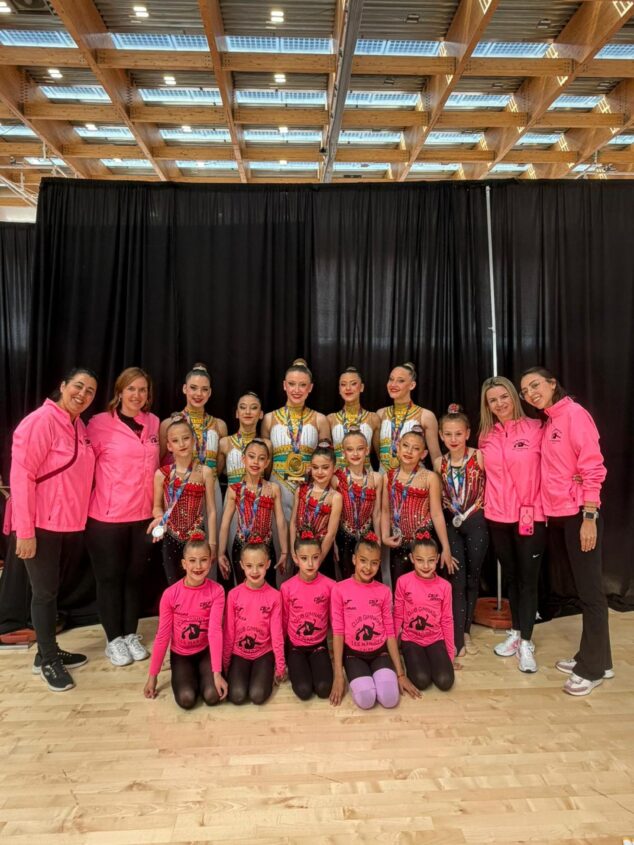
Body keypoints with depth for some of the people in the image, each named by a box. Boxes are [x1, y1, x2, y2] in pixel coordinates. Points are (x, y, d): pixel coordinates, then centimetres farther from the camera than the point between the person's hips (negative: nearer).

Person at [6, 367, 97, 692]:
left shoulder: (80, 426, 8)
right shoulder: (41, 421, -17)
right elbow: (21, 475, -20)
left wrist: (79, 517, 11)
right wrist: (24, 530, -22)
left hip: (70, 524, 8)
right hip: (41, 525, -7)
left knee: (52, 590, 19)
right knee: (45, 592, 6)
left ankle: (48, 652, 34)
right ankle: (48, 660, 23)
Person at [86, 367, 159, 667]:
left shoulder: (153, 423, 5)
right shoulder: (100, 423, -10)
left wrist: (158, 507, 13)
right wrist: (92, 501, -7)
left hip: (143, 515, 4)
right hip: (107, 516, -4)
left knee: (135, 575, 14)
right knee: (110, 577, 9)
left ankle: (131, 634, 30)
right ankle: (113, 639, 25)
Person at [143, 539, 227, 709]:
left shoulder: (216, 591, -17)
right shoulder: (170, 594, -17)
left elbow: (215, 631, -21)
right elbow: (162, 635, -9)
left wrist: (217, 673, -28)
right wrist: (152, 676, -4)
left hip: (205, 651, 0)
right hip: (180, 654, 0)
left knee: (213, 696, -21)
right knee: (186, 699, -22)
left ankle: (199, 675, 13)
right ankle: (187, 677, 14)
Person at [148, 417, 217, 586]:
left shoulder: (205, 472, -7)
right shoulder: (161, 474, -5)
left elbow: (211, 510, -5)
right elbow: (157, 506, 6)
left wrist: (212, 543, -7)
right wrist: (160, 517, -16)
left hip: (196, 538, -1)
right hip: (170, 539, 1)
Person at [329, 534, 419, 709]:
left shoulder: (384, 591, 0)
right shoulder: (339, 590, -9)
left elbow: (390, 632, 2)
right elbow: (338, 632, -7)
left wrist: (401, 673, 0)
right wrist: (338, 675, -10)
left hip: (380, 652, 2)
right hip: (353, 654, -2)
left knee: (390, 698, -22)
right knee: (366, 699, -26)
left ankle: (374, 676, 9)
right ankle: (360, 679, 7)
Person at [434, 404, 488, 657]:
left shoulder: (479, 457, -10)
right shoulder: (439, 464, -1)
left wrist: (468, 513, -5)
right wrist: (453, 513, 3)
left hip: (476, 523, -1)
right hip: (451, 524, 1)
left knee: (472, 578, 10)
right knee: (457, 580, 0)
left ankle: (466, 631, 26)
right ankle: (457, 637, 6)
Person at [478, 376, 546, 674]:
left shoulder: (536, 429, -6)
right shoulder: (485, 436, 5)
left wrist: (531, 508, -8)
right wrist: (488, 504, 8)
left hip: (531, 516, -3)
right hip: (497, 517, 4)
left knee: (528, 578, 3)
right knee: (510, 576, 15)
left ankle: (526, 642, 15)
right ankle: (515, 633, 30)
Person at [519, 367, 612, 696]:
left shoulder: (574, 413, -10)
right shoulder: (548, 422, 14)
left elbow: (592, 468, -15)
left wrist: (589, 517, -19)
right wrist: (546, 512, 8)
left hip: (579, 514, -8)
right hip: (557, 516, 8)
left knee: (589, 589, 1)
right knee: (580, 588, 15)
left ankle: (592, 667, 13)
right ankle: (592, 658, 27)